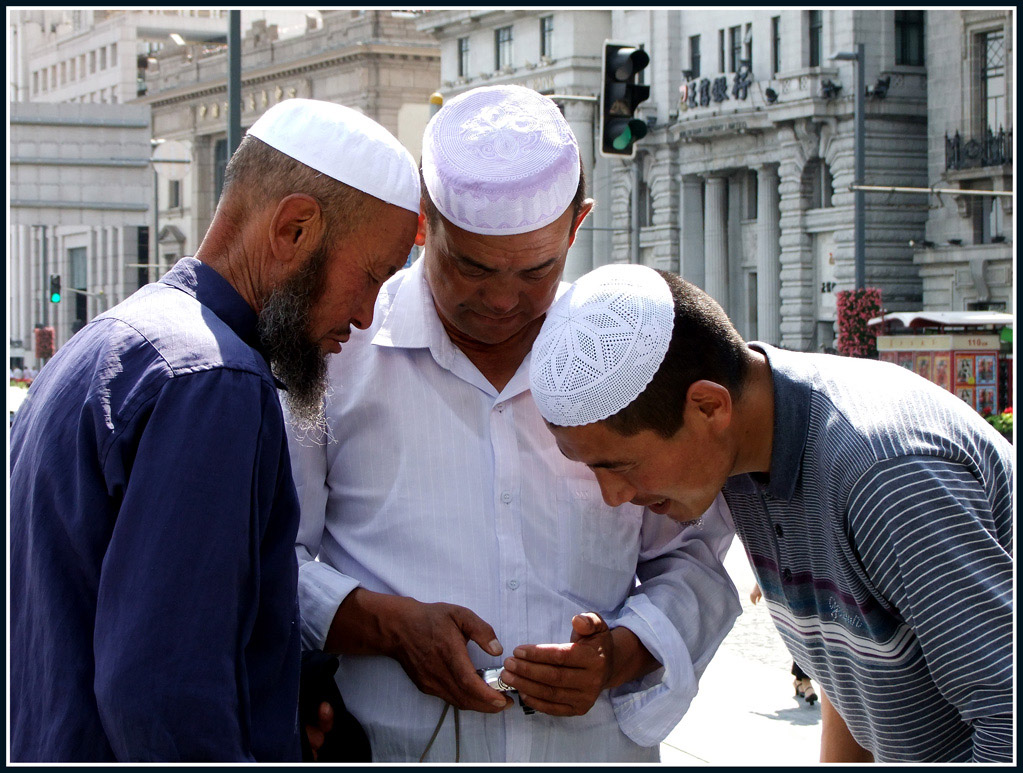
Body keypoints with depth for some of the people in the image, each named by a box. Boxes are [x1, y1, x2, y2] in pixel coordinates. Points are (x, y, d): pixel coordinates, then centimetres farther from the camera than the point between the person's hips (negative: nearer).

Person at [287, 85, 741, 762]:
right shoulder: (337, 348, -5)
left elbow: (692, 562, 7)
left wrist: (620, 655, -11)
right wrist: (388, 624, -19)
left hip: (596, 745, 2)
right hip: (391, 750, -2)